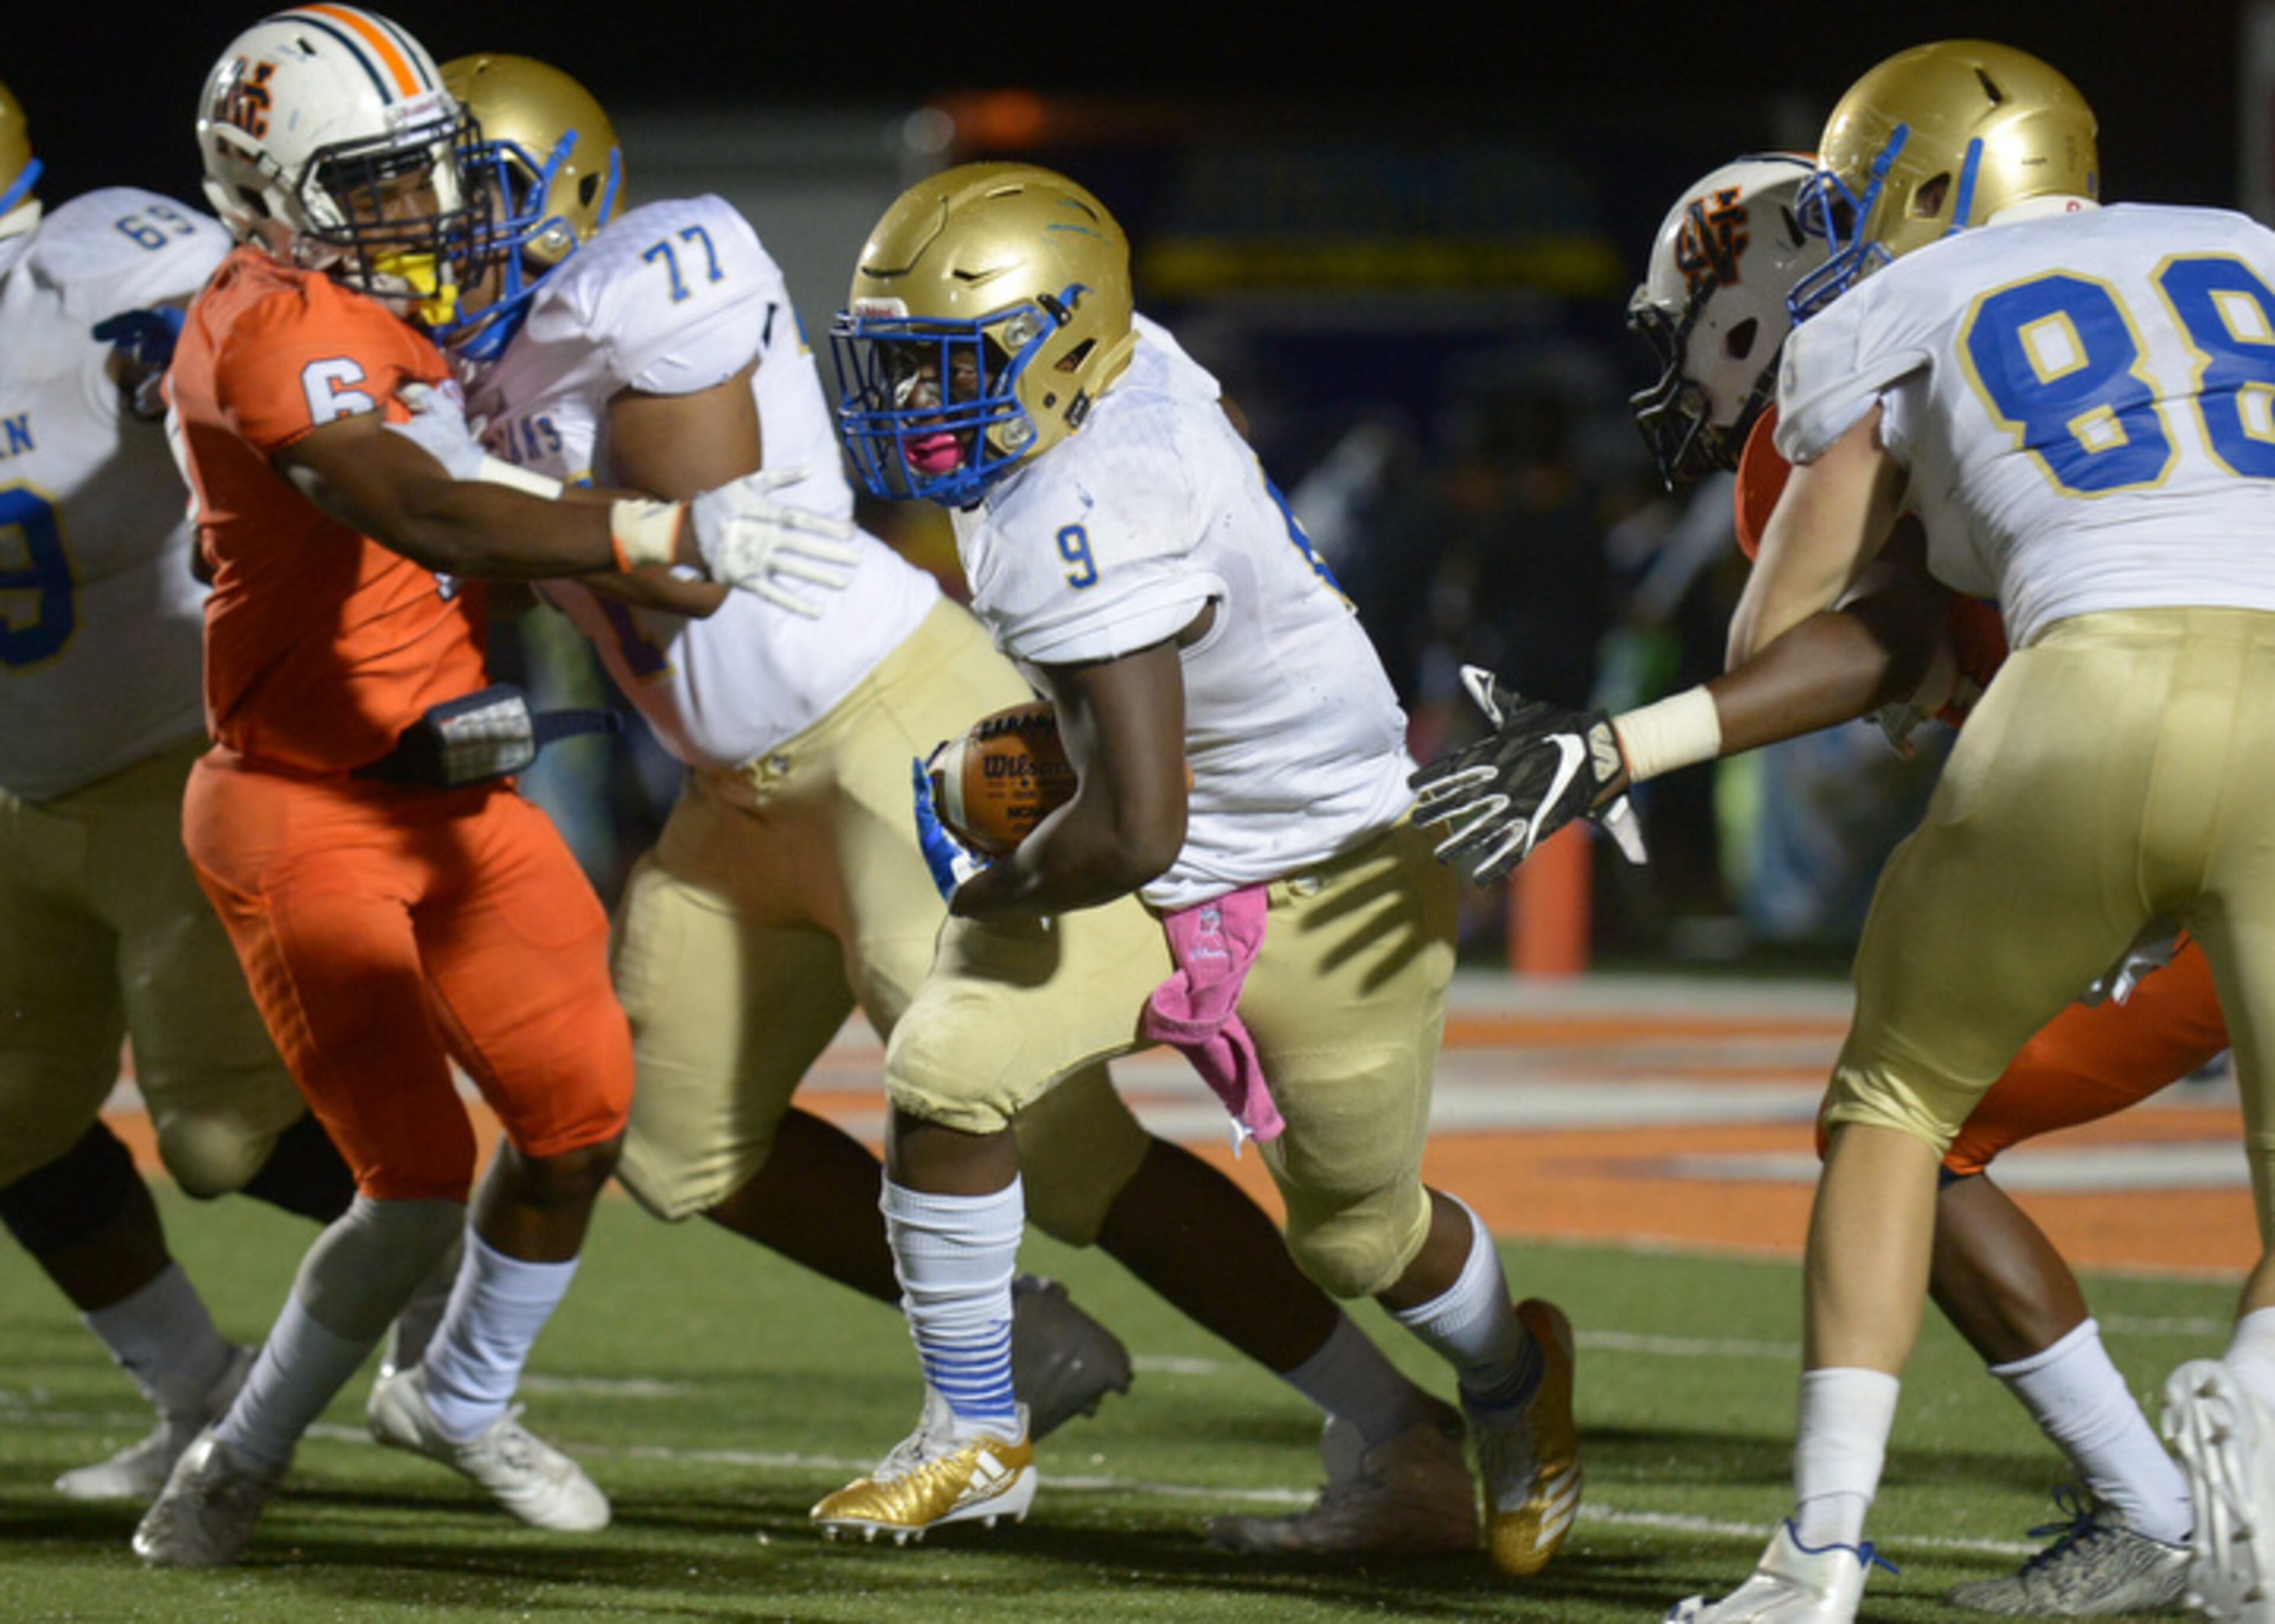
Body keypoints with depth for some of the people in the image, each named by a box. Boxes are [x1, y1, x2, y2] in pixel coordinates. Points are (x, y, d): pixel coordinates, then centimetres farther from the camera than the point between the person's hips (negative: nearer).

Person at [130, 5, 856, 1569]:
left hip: (452, 797, 9)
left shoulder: (395, 320, 9)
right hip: (306, 819, -9)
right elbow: (431, 519, -37)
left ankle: (461, 1399, 35)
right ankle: (246, 1455, 12)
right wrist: (674, 534, -43)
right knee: (418, 1189, -10)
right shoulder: (276, 329, -22)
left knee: (579, 1115, 10)